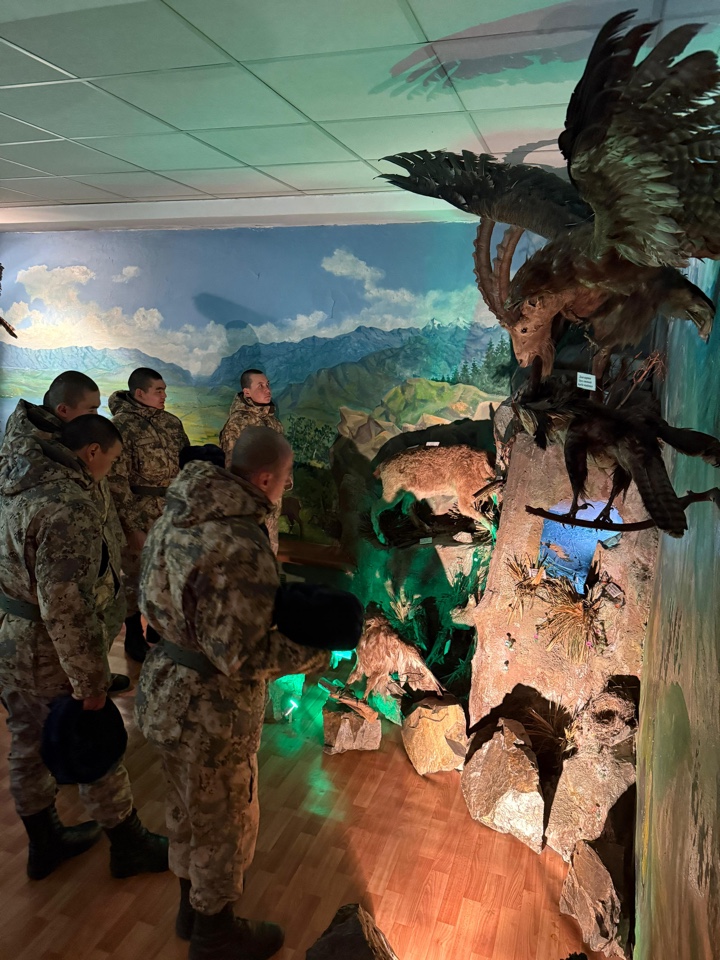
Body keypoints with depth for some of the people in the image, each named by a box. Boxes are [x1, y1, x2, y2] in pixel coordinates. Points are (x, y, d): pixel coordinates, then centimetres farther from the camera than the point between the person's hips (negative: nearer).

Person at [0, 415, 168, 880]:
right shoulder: (71, 506, -29)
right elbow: (66, 606, -30)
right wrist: (91, 680, -20)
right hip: (51, 657, -9)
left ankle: (45, 843, 46)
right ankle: (130, 846, 33)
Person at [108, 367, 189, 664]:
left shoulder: (172, 422, 6)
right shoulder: (121, 425, -15)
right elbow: (116, 480, -17)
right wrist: (132, 525, -19)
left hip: (173, 514, 6)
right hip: (139, 517, -6)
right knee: (136, 575, 9)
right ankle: (133, 637, 26)